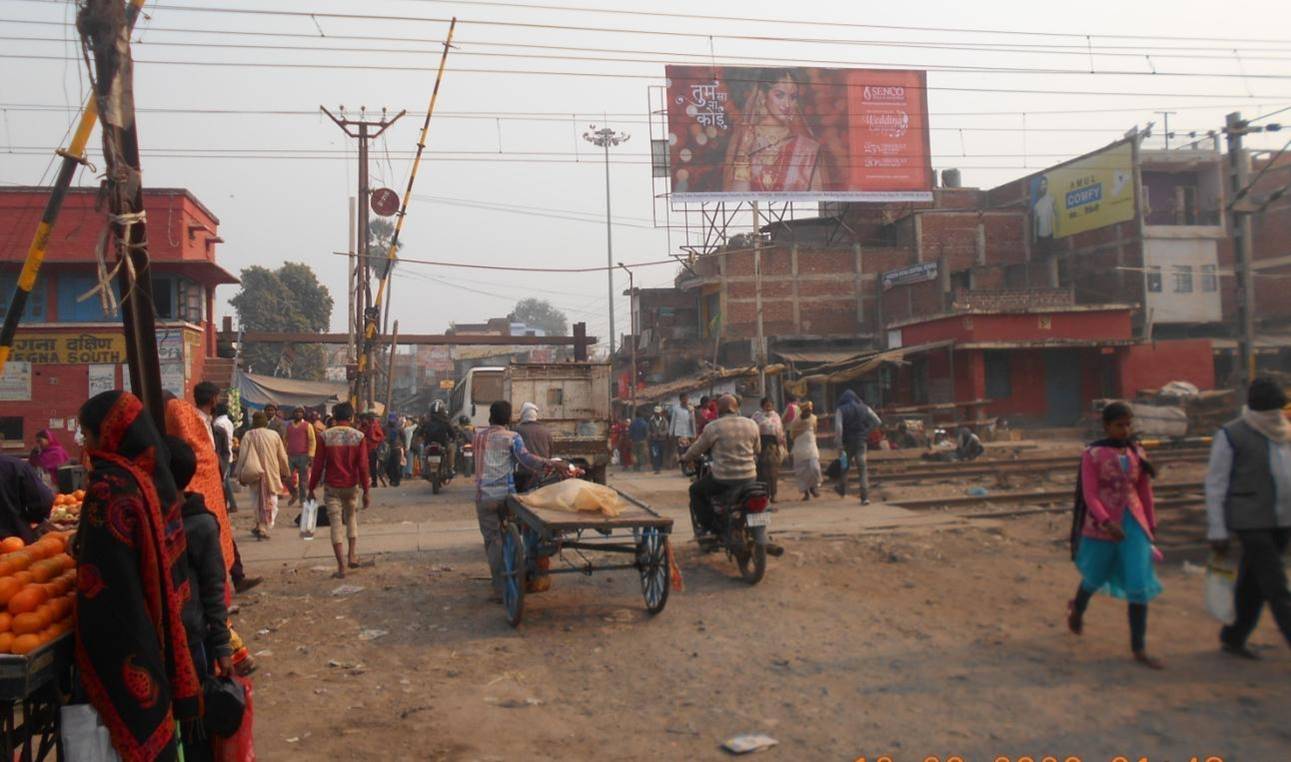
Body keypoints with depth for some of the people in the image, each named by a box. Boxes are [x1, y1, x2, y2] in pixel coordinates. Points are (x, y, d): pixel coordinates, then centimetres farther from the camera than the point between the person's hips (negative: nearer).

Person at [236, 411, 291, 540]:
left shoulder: (248, 436, -4)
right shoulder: (274, 435, -1)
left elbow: (242, 456, -5)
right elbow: (282, 456, 3)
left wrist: (241, 475, 3)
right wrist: (285, 473, 14)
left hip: (254, 474, 1)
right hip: (272, 473, 0)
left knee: (257, 500, 17)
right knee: (270, 500, 5)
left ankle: (260, 526, 21)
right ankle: (263, 528, -7)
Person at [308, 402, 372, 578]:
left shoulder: (325, 436, -5)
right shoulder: (359, 436, -4)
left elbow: (318, 464, -5)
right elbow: (363, 466, -7)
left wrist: (312, 488, 3)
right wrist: (366, 491, -3)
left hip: (331, 486, -1)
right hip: (352, 486, 1)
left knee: (336, 524, 2)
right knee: (351, 519, 19)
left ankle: (341, 566, -1)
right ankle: (353, 557, 10)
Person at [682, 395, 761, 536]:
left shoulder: (713, 427, -6)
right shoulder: (751, 425, 6)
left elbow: (697, 449, 4)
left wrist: (685, 457, 25)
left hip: (723, 479, -4)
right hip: (749, 478, 4)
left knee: (696, 490, 20)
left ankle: (707, 525, 12)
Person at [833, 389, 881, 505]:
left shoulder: (841, 410, -3)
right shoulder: (864, 408, 5)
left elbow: (838, 427, -17)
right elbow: (878, 422, 5)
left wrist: (840, 443, -13)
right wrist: (867, 431, 15)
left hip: (848, 442, -1)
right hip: (861, 442, 1)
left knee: (845, 466, 19)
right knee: (863, 470, 1)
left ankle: (842, 489, 37)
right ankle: (865, 497, -9)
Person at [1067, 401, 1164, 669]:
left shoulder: (1137, 453, 5)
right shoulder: (1093, 454, -9)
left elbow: (1145, 492, 11)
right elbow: (1089, 495, -13)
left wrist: (1151, 525, 13)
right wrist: (1107, 522, -25)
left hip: (1134, 524, 3)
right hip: (1102, 525, -3)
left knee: (1140, 584, -4)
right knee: (1095, 577, 15)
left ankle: (1139, 649, 4)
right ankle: (1077, 608, 49)